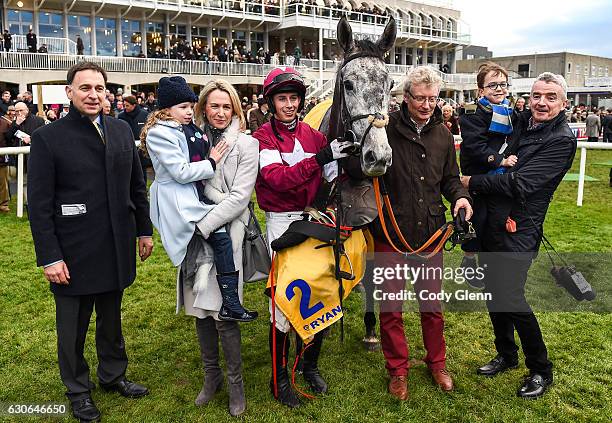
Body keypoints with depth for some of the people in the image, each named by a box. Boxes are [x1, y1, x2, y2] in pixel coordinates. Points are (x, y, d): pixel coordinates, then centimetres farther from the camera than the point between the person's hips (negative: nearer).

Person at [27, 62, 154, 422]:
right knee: (73, 326, 12)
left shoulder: (121, 131, 4)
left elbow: (137, 186, 11)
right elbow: (40, 204, -9)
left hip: (116, 247, 4)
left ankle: (113, 375, 40)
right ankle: (78, 390, 33)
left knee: (111, 318, 20)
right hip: (73, 253, -3)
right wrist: (49, 257, -12)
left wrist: (144, 231, 11)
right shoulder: (48, 138, -8)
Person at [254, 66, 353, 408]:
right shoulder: (263, 138, -4)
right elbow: (276, 178, -21)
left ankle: (311, 365, 30)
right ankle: (280, 377, 17)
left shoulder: (314, 135, 9)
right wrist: (321, 157, -28)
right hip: (282, 223, -4)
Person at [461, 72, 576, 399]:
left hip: (520, 229, -7)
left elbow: (519, 183, -19)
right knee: (493, 290, 14)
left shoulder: (562, 141, -13)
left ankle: (541, 370, 14)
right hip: (492, 222, 7)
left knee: (510, 297, -8)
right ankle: (507, 354, 35)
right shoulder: (520, 122, 8)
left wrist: (472, 182, -12)